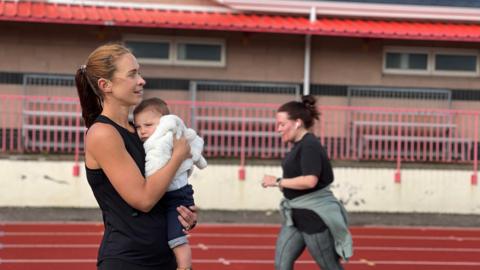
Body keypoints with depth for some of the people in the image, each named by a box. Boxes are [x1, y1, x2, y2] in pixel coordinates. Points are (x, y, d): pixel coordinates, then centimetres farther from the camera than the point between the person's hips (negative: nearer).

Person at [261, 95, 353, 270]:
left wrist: (278, 182, -21)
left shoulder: (310, 145, -19)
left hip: (315, 214, -10)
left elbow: (310, 180, -30)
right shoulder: (298, 145, 10)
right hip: (296, 214, 10)